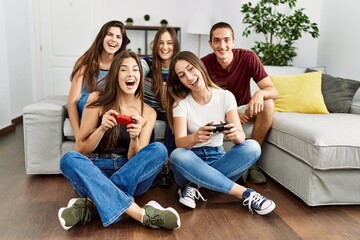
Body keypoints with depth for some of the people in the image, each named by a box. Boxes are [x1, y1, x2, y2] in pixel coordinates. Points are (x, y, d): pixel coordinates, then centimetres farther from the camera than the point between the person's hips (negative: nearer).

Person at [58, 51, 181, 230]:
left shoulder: (148, 112, 2)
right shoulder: (97, 100, -2)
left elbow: (136, 160, -2)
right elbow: (81, 149, -2)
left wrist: (134, 139, -24)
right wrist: (102, 128, -21)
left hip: (131, 178, 1)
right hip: (96, 172, -1)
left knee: (159, 150, -26)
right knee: (68, 159, -32)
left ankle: (91, 203, -28)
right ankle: (142, 214, -39)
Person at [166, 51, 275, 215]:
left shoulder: (225, 96, -4)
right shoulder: (180, 103, -6)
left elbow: (241, 136, -15)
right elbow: (179, 142, -20)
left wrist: (235, 135, -40)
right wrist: (195, 138, -44)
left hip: (218, 159, 1)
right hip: (192, 162, -1)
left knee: (252, 147, -26)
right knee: (177, 156, -36)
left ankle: (194, 185, -23)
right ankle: (245, 194, -29)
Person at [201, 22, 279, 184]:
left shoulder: (248, 58, -16)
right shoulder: (204, 64, -17)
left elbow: (273, 91, -17)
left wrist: (261, 93, -42)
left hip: (243, 110, 2)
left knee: (268, 104, -26)